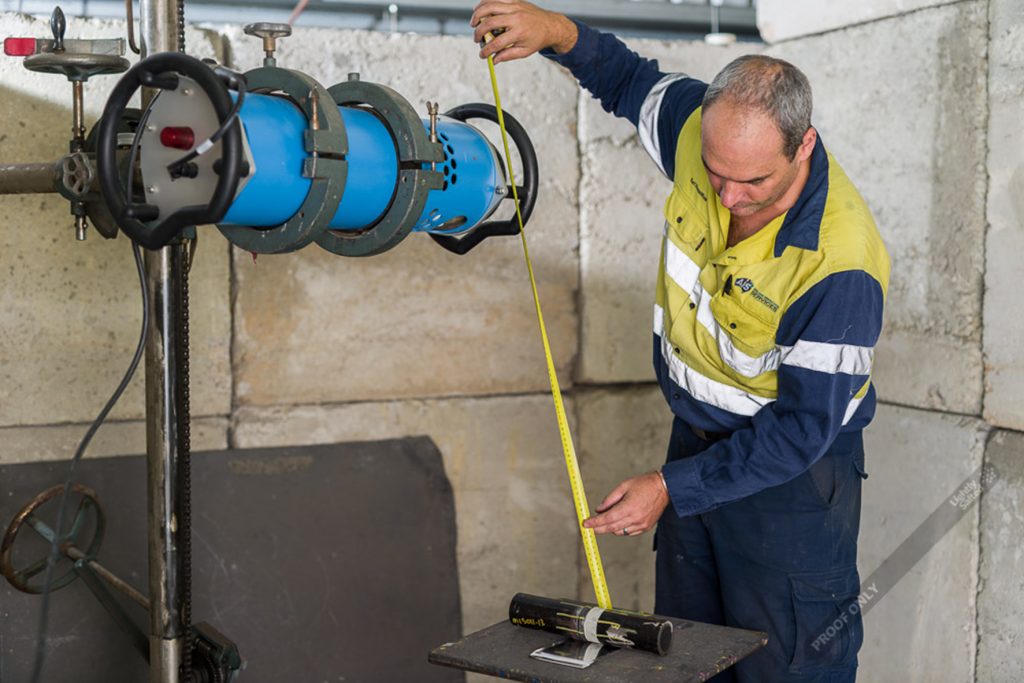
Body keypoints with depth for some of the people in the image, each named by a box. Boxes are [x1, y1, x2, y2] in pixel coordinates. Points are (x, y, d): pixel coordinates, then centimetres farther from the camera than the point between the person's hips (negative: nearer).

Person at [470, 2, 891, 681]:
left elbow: (802, 428, -27)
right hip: (696, 439, 6)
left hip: (794, 471, -6)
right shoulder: (701, 127, -14)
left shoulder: (841, 266, -32)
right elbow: (629, 79, 9)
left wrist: (671, 487, -28)